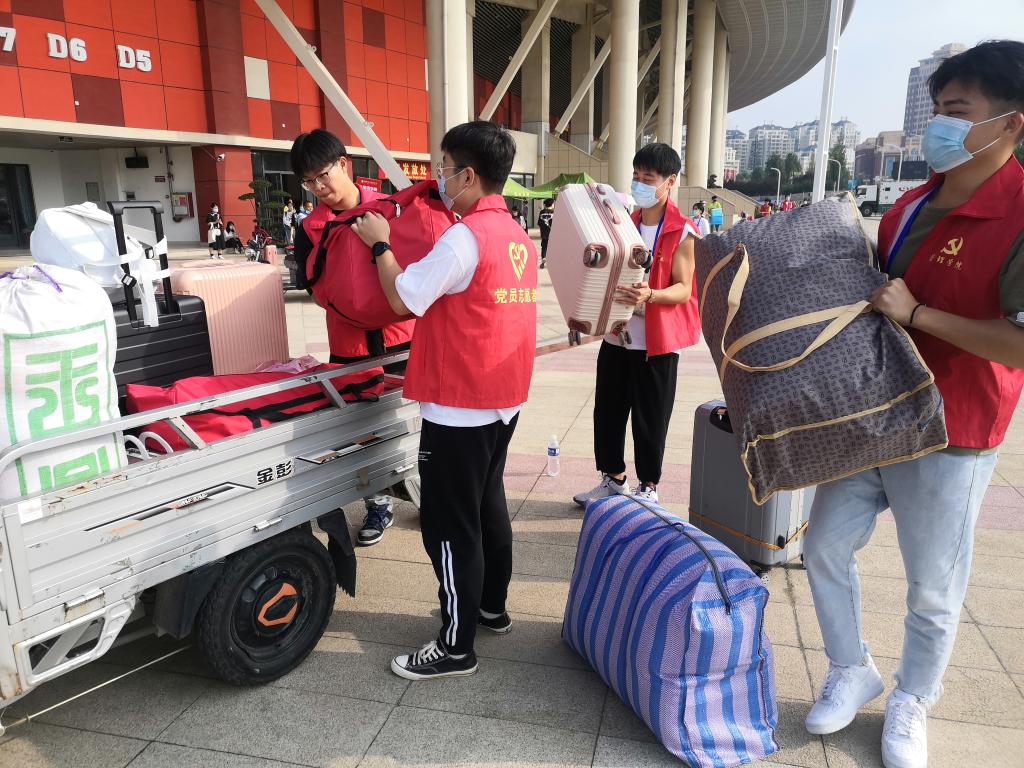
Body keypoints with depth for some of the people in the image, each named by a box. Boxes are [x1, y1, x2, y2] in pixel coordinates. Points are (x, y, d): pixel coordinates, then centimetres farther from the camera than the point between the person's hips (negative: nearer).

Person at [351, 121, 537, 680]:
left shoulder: (464, 237, -19)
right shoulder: (518, 236, 8)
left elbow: (403, 298, -13)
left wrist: (379, 244, 1)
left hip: (458, 406, -9)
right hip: (503, 399, 9)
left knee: (449, 524, 2)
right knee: (487, 504, 22)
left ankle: (457, 647, 15)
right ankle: (491, 606, 38)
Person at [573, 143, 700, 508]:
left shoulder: (682, 233, -8)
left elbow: (683, 289, -13)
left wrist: (651, 295, -32)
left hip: (656, 341, -6)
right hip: (617, 334, 6)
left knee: (650, 418, 4)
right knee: (608, 411, 12)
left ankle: (648, 487, 22)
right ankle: (613, 478, 30)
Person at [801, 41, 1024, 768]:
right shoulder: (910, 208, 7)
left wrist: (918, 314, -25)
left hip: (948, 438, -6)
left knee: (934, 590, 10)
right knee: (826, 547, 13)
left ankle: (913, 702, 35)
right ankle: (852, 670, 35)